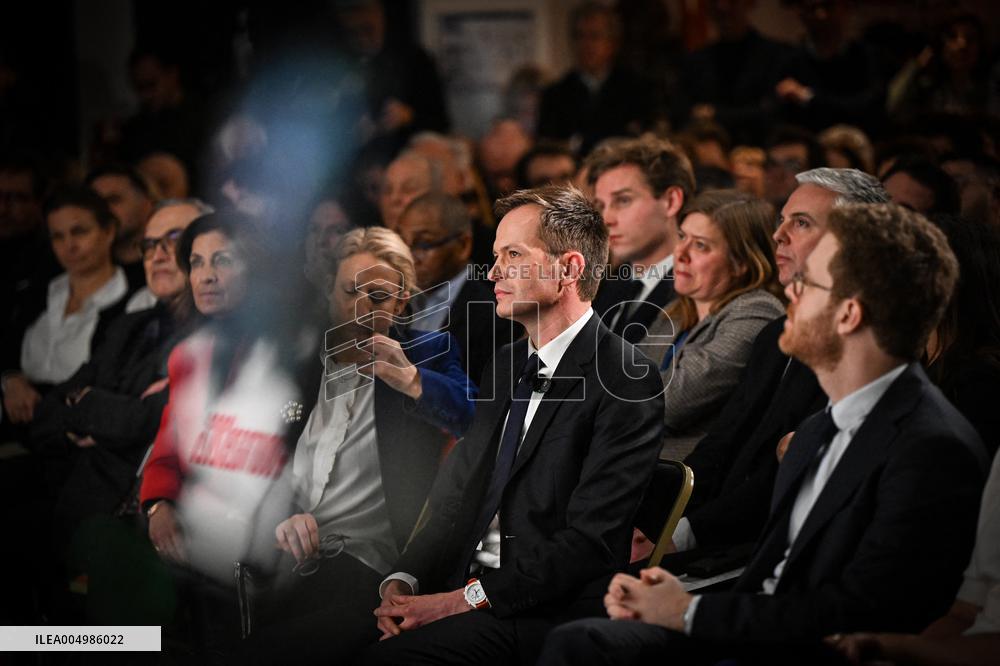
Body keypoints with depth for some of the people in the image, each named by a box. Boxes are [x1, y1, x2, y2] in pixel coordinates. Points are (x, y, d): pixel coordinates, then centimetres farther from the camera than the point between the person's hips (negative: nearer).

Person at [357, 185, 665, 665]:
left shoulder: (623, 383, -9)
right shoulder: (505, 365, 18)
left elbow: (589, 541, -16)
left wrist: (467, 598, -17)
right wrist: (403, 582, -2)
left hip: (545, 610, -7)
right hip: (463, 584, 7)